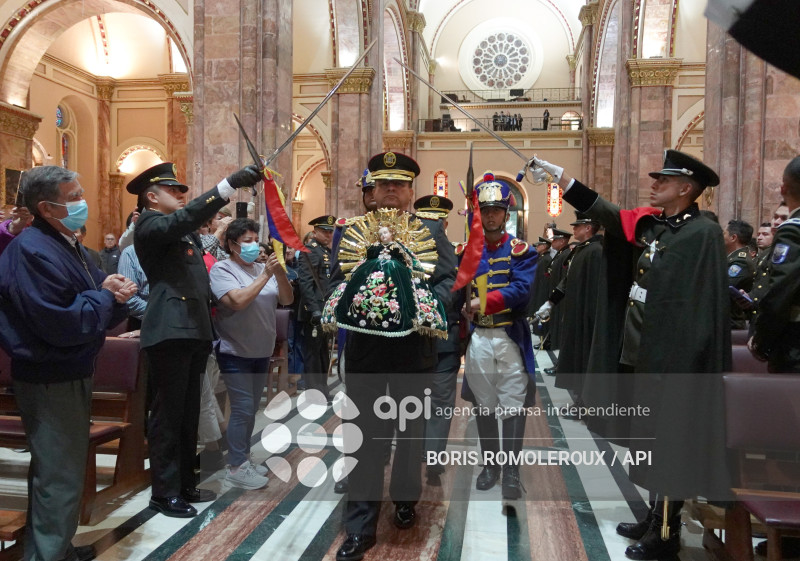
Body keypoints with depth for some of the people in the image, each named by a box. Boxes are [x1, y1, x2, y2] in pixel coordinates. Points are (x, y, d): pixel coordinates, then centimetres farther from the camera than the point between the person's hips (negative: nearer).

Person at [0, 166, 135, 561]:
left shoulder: (67, 245, 11)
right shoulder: (32, 251, -21)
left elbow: (98, 312, 13)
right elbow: (63, 325, -29)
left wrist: (116, 295, -9)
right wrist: (106, 296, -15)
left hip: (70, 374, 10)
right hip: (50, 381, -10)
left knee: (60, 472, 22)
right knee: (59, 479, -2)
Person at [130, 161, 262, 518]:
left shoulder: (183, 231, 21)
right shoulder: (149, 225, -7)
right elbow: (185, 218, -26)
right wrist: (230, 183, -32)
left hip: (194, 331, 9)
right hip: (169, 332, -9)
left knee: (188, 413, 14)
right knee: (168, 413, -2)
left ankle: (185, 484, 25)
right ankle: (165, 492, 9)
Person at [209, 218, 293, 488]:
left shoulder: (262, 268, 6)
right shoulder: (222, 269, -10)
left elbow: (287, 299, 1)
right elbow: (237, 301, -24)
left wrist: (279, 273, -15)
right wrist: (265, 276, -22)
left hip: (261, 352, 6)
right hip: (236, 353, -6)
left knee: (251, 409, 14)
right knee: (242, 409, -6)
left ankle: (244, 458, 27)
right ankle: (235, 466, 5)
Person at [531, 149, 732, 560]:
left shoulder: (703, 233, -14)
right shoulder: (653, 223, 8)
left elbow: (703, 305, -19)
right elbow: (604, 212, 16)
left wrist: (685, 362, -20)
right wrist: (558, 176, 14)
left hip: (675, 358, -8)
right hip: (646, 353, 8)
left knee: (669, 442, 3)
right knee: (651, 438, 17)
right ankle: (654, 519, 32)